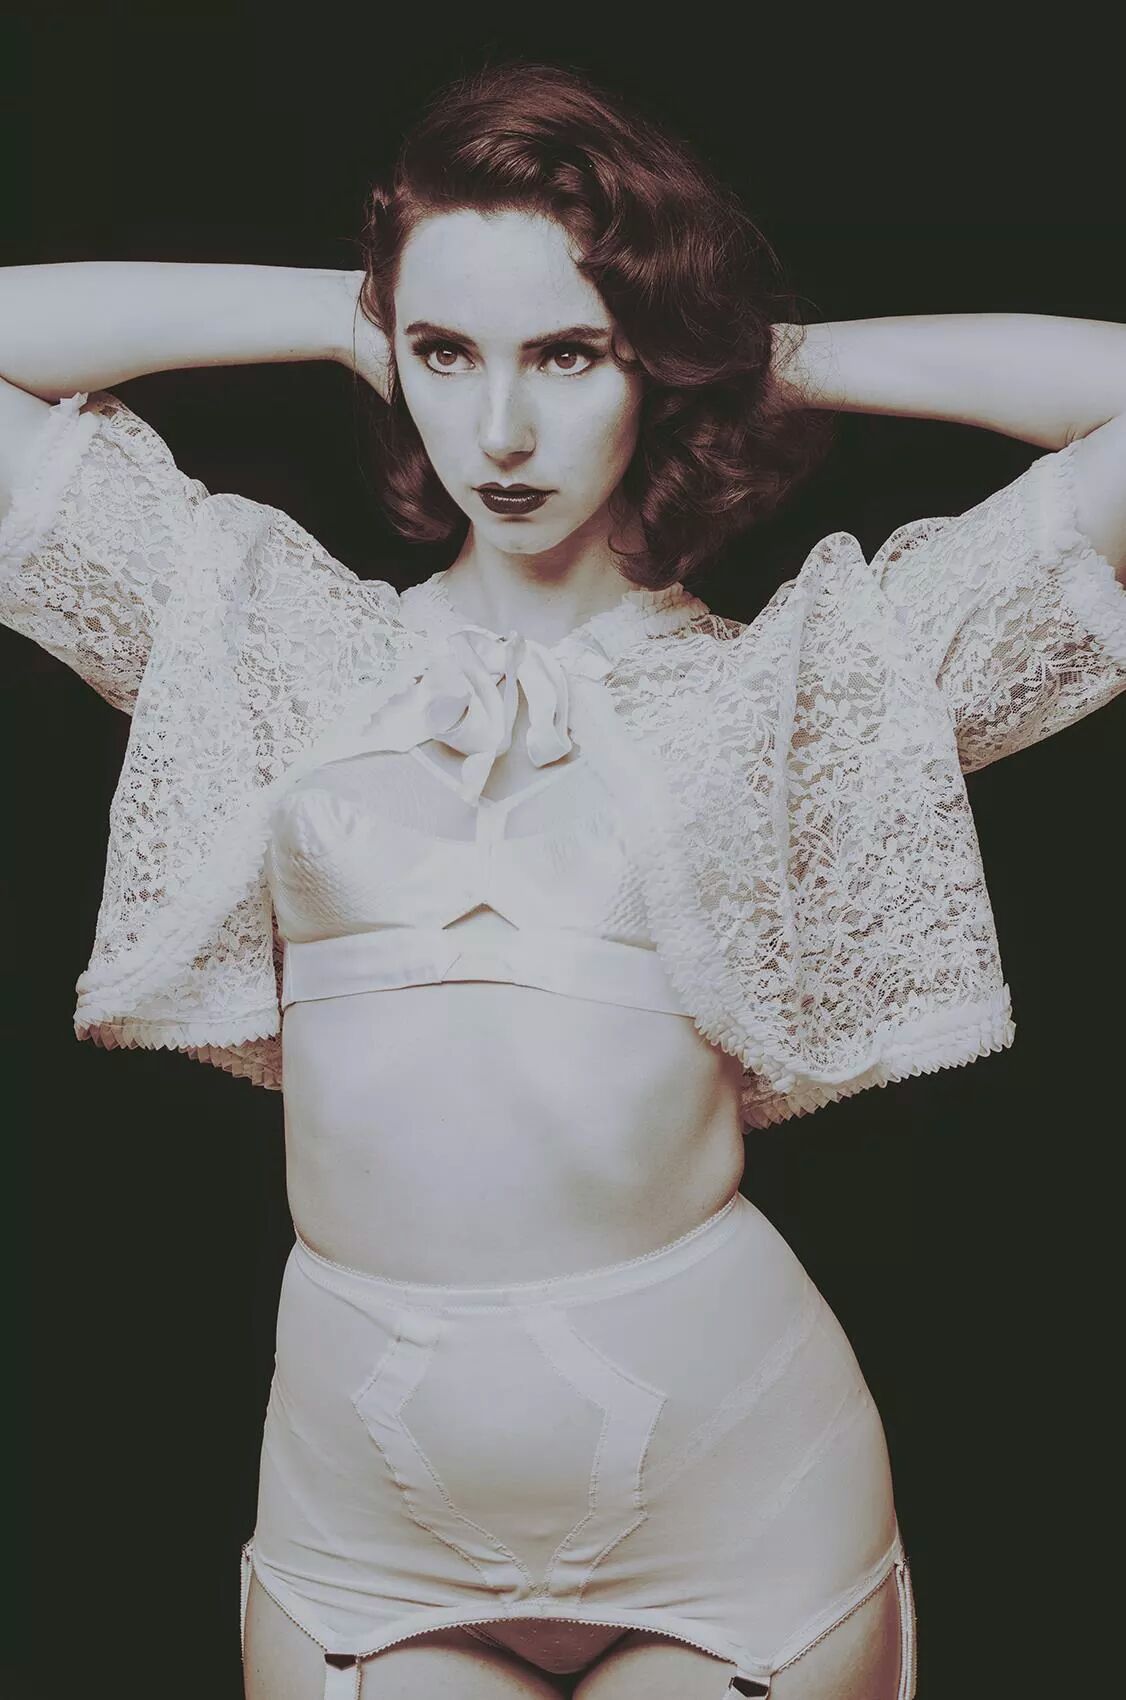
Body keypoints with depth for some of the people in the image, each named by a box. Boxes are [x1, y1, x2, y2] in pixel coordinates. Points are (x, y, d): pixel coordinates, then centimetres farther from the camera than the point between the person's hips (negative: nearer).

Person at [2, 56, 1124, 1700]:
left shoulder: (806, 672, 2)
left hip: (735, 1474, -1)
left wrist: (795, 361, 5)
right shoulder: (279, 633, 7)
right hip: (357, 1491, 2)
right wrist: (340, 318, 7)